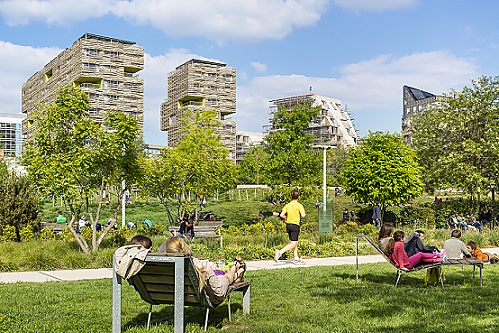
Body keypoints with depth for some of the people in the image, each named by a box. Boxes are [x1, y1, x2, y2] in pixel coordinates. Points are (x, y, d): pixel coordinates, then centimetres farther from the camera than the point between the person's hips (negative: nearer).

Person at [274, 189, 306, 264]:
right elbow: (303, 215, -16)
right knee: (293, 244, -6)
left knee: (295, 242, 18)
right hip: (295, 225, -6)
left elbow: (282, 215, -1)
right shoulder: (299, 205, -7)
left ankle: (296, 258, 20)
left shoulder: (287, 205, 5)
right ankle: (280, 252, -24)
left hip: (288, 224, 6)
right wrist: (303, 212, 6)